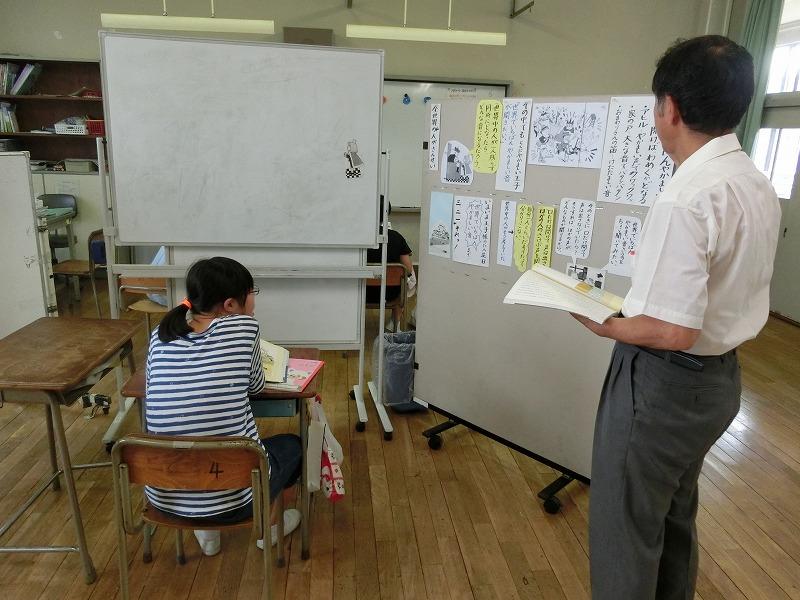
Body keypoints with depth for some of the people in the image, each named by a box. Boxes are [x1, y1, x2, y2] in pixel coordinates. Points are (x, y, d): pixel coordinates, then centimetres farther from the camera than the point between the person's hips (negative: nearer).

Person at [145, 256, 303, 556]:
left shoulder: (160, 335, 0)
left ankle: (206, 531, 34)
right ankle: (267, 525, 39)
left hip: (164, 497, 4)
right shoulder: (243, 327, -11)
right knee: (292, 444, 28)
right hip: (233, 497, -4)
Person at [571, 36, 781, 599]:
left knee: (625, 529, 10)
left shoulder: (686, 200, -26)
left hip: (666, 382, -9)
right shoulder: (759, 185, 4)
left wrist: (602, 325, -12)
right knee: (675, 516, 28)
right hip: (719, 376, 10)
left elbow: (673, 331, -27)